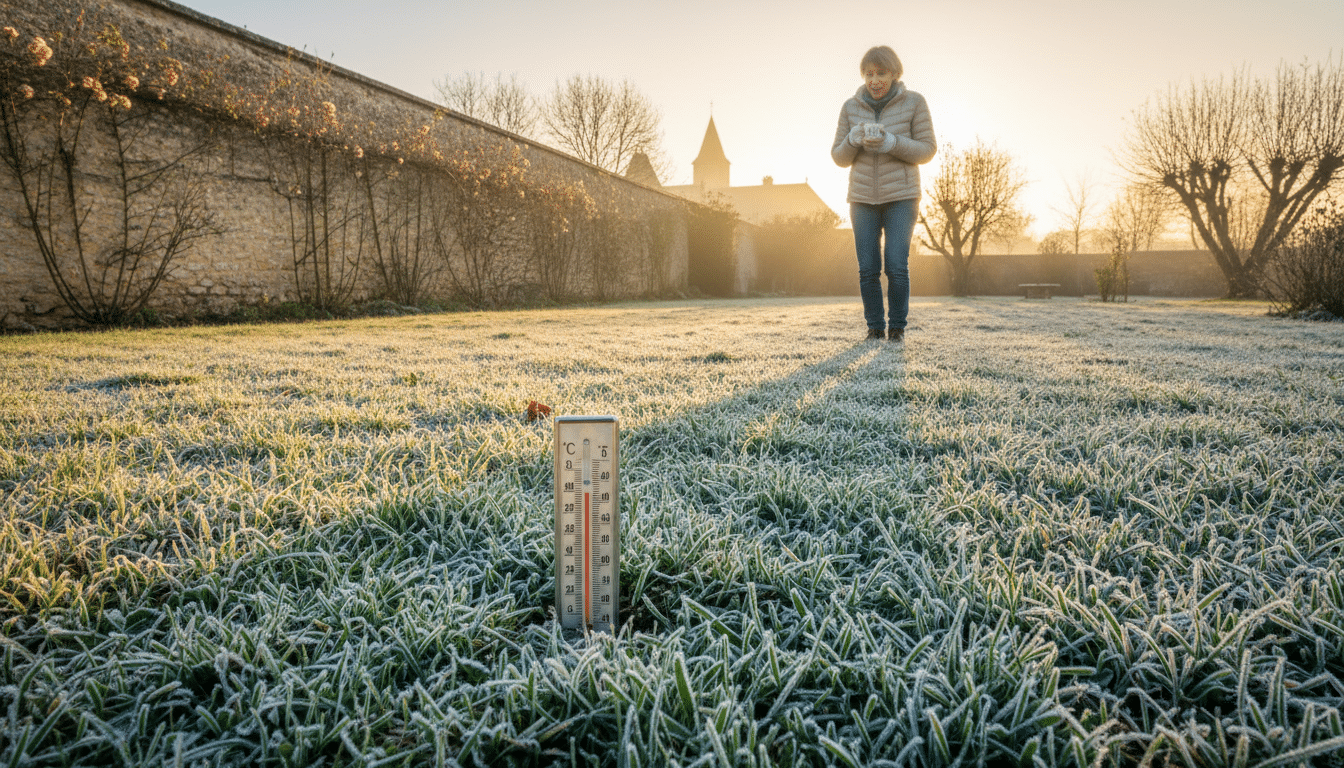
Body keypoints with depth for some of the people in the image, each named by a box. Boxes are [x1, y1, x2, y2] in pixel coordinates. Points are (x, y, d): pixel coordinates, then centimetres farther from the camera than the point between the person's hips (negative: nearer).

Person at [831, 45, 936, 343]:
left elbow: (926, 151, -7)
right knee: (868, 269, -3)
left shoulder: (914, 102, -5)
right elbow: (840, 157, 2)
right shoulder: (851, 108, 1)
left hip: (901, 197, -2)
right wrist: (853, 139, -20)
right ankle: (874, 327, 11)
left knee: (897, 267, -10)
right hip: (864, 198, 2)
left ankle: (897, 327, 6)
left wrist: (890, 143, -24)